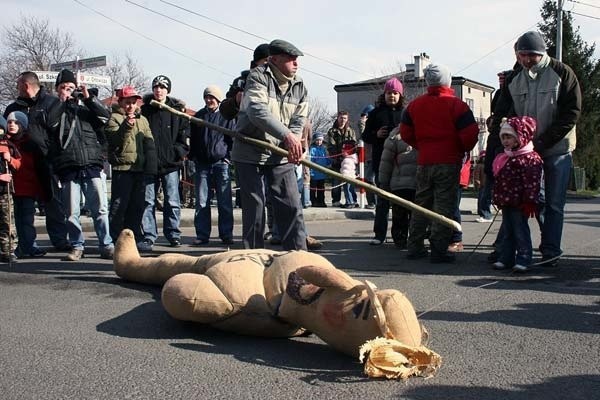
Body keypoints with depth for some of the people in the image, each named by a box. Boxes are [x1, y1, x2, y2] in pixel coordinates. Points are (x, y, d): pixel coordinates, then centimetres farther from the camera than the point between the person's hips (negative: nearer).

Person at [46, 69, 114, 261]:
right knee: (72, 212, 3)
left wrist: (88, 97, -2)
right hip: (68, 168, 0)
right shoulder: (55, 109, 15)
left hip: (92, 165, 0)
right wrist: (62, 101, -1)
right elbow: (49, 122, -7)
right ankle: (77, 247, 15)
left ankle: (106, 246, 5)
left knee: (100, 208, -3)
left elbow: (105, 115, 3)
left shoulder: (86, 107, 18)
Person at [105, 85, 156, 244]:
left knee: (137, 205, 10)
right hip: (122, 167, -6)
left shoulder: (142, 119, 19)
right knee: (119, 206, -6)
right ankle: (115, 240, -2)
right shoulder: (114, 118, 2)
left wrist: (151, 166, 6)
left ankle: (135, 237, 18)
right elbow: (114, 140, -13)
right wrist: (126, 126, -26)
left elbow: (149, 143, 16)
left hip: (140, 168, 6)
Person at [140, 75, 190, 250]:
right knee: (148, 201, 1)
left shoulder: (177, 111, 6)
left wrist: (179, 152, -7)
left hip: (170, 163, -1)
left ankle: (174, 235, 14)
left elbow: (185, 136, 6)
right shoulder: (144, 110, 8)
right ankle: (149, 236, 7)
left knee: (172, 202, 3)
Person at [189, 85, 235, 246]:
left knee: (225, 202, -1)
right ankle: (202, 235, 5)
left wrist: (228, 157, -6)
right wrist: (193, 157, 6)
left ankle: (226, 234, 5)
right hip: (202, 164, 3)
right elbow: (193, 139, 16)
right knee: (201, 202, 1)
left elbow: (233, 139, 4)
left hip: (221, 163, -2)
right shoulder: (198, 116, 13)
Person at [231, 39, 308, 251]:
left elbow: (298, 120, 1)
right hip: (250, 154, -4)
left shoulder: (299, 86, 7)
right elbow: (257, 111, -28)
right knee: (254, 208, 1)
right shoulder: (258, 77, -11)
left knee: (292, 207, 1)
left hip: (281, 156, 5)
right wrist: (286, 135, -39)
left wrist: (293, 144, -21)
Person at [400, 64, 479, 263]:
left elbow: (405, 133, 9)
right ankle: (439, 250, -2)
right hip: (449, 162, -4)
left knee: (421, 203, 14)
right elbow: (470, 134, -11)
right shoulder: (456, 105, -8)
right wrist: (462, 150, 7)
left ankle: (415, 247, 17)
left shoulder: (414, 105, 5)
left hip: (424, 162, 4)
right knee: (444, 205, -1)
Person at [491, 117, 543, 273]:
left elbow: (532, 182, -19)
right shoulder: (503, 157, 14)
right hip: (506, 202, 9)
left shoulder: (529, 158, -14)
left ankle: (523, 260, 6)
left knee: (520, 231, -1)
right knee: (507, 232, 15)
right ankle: (506, 258, 22)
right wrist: (498, 199, 21)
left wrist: (529, 202, -21)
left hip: (518, 203, -9)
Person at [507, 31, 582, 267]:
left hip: (557, 150, -4)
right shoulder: (515, 81, 9)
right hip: (526, 150, 4)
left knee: (554, 203, -2)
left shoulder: (561, 73, -5)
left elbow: (572, 112, -9)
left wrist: (544, 141, -15)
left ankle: (550, 252, 3)